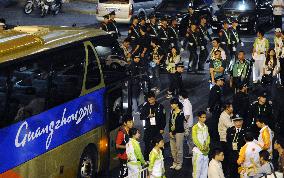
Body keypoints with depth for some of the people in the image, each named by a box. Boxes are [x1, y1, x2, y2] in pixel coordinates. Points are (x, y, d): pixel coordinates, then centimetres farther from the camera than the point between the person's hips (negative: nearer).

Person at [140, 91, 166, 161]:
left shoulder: (160, 106, 1)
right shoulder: (145, 106, 6)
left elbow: (163, 118, 2)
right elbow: (141, 117, 10)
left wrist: (162, 128, -3)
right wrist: (147, 116, -10)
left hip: (157, 128, -1)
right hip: (148, 129, 1)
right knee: (147, 145, -5)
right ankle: (146, 160, 0)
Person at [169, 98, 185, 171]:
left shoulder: (181, 113, -12)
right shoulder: (172, 112, 7)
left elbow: (179, 124, -14)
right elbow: (170, 122, 7)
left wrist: (173, 132, -13)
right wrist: (170, 131, -3)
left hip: (179, 132, -6)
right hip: (172, 132, 6)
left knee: (179, 148, 1)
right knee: (173, 149, 10)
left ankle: (179, 164, 10)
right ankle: (175, 163, 21)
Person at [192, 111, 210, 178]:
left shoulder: (206, 127, 11)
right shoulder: (195, 127, -7)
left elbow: (208, 137, 9)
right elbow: (195, 139, -11)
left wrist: (206, 146, -7)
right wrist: (201, 147, -15)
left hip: (205, 151, 6)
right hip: (198, 150, -6)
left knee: (205, 168, 8)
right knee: (197, 168, -5)